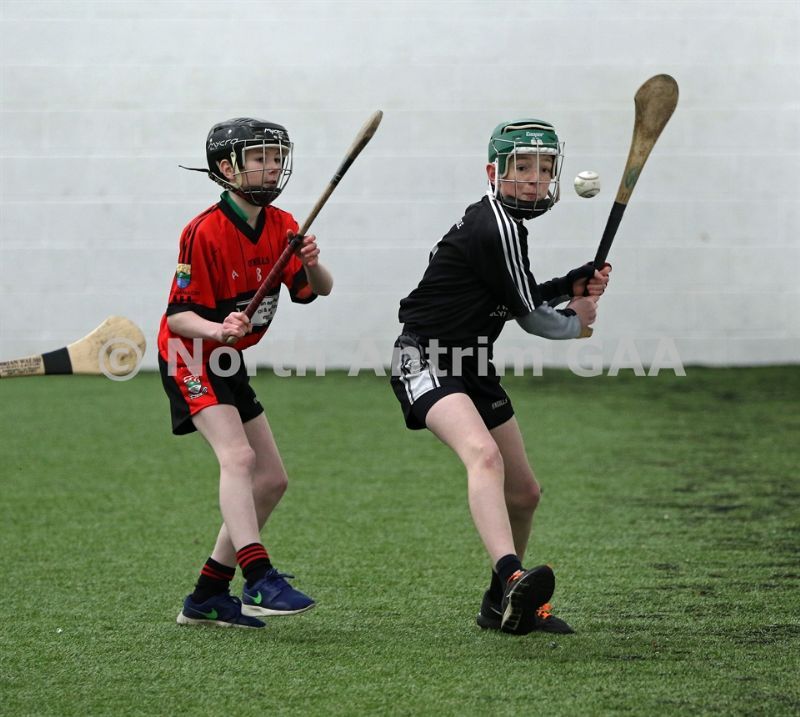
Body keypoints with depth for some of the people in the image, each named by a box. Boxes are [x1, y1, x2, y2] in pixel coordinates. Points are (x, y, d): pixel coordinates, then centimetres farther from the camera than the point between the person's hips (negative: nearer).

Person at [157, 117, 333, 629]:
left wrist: (312, 265, -27)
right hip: (190, 358, -9)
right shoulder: (206, 232, -19)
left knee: (272, 480, 7)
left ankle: (208, 597, 13)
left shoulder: (281, 226, 3)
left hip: (229, 362, 9)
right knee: (238, 457, -28)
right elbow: (178, 316, -20)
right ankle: (260, 581, -38)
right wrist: (218, 330, -39)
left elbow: (319, 290, -5)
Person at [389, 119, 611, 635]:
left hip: (472, 368, 11)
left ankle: (504, 604, 33)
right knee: (484, 454, -36)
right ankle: (512, 577, -55)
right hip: (427, 361, -11)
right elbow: (529, 317, -10)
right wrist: (577, 322, 10)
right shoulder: (497, 229, -17)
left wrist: (572, 285, 10)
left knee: (524, 492, 15)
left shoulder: (498, 222, 12)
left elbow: (515, 300, 25)